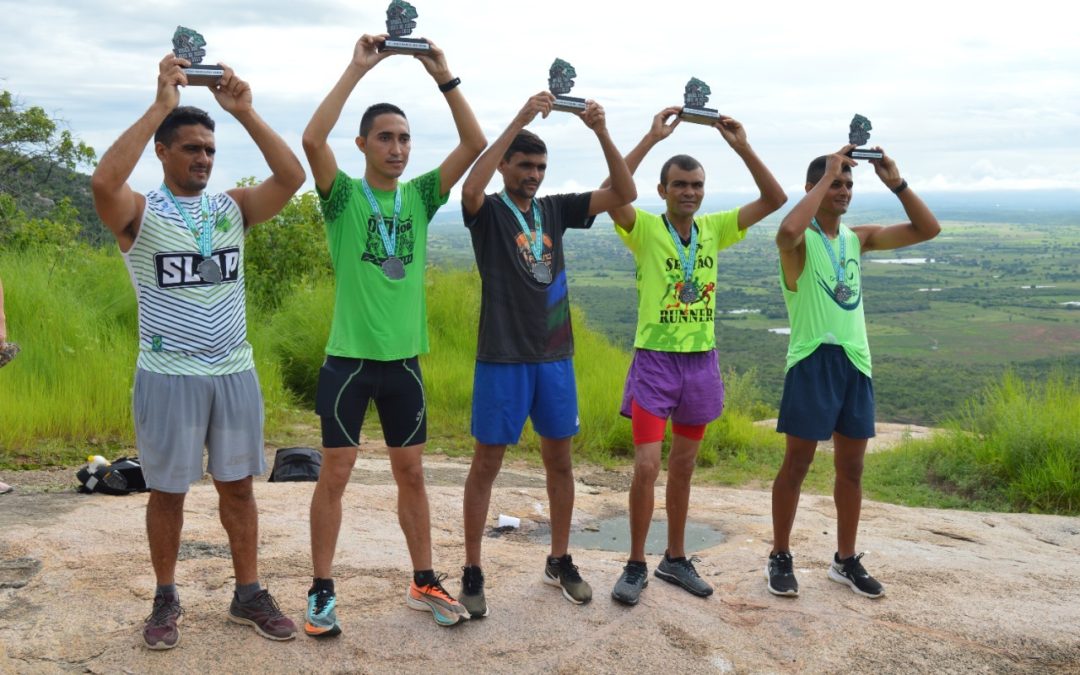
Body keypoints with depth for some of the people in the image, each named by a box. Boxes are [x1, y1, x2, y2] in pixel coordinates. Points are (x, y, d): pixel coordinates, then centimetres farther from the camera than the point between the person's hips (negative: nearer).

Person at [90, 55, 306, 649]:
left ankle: (248, 594, 22)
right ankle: (166, 600, 24)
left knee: (238, 485, 10)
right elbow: (103, 181, -27)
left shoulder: (232, 207, 6)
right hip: (169, 376, -3)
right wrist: (161, 104, -25)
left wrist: (244, 110, -13)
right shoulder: (139, 213, -4)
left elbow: (291, 177, -8)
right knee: (168, 491, 8)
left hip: (235, 372, 3)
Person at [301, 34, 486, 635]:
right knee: (335, 475, 4)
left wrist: (444, 76, -7)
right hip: (349, 359, -3)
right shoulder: (344, 196, -4)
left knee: (412, 474, 12)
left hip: (404, 360, 4)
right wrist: (358, 68, -19)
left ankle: (425, 583, 24)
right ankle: (323, 591, 17)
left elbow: (476, 143, -2)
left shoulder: (421, 196, 6)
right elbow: (313, 139, -22)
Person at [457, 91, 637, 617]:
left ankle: (559, 562, 27)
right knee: (486, 464, 2)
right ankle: (472, 573, 14)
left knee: (559, 460, 12)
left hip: (555, 356, 5)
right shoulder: (488, 212, -4)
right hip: (503, 358, -5)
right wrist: (518, 121, -28)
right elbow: (470, 188, -28)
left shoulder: (556, 209, 8)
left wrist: (601, 132, -12)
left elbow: (624, 194, 1)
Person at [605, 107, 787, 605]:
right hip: (655, 359, -4)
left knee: (683, 467, 15)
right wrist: (652, 138, -26)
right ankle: (636, 566, 10)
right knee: (647, 466, -8)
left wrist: (742, 147, -11)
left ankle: (675, 559, 29)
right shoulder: (645, 229, -8)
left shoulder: (714, 229, 4)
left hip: (701, 361, 5)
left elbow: (774, 199, 0)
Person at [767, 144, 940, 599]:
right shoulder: (800, 240, -6)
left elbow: (928, 229, 9)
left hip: (856, 361, 6)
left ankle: (846, 560, 25)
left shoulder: (859, 237, 12)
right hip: (813, 360, -6)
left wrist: (896, 182, -3)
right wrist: (826, 174, -22)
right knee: (797, 464, 1)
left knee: (851, 466, 12)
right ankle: (780, 558, 15)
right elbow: (787, 230, -33)